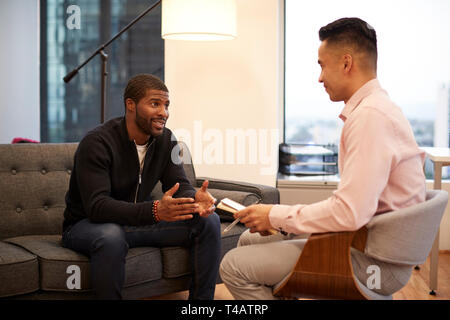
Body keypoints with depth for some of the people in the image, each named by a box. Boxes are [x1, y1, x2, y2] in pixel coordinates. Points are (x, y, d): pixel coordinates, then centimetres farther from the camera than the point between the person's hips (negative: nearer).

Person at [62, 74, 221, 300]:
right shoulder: (97, 143, -23)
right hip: (87, 224, -6)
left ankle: (201, 305, -2)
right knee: (111, 236, -42)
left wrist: (194, 199, -31)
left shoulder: (165, 140, -2)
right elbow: (97, 206, -32)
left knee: (209, 221, -10)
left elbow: (180, 185, -4)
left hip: (137, 220, 6)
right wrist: (155, 211, -46)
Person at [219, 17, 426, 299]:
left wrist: (276, 215, -16)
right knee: (250, 239, 16)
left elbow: (349, 212, -29)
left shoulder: (370, 116, -22)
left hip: (372, 263, -10)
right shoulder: (374, 107, 12)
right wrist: (280, 218, 6)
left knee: (234, 266, -11)